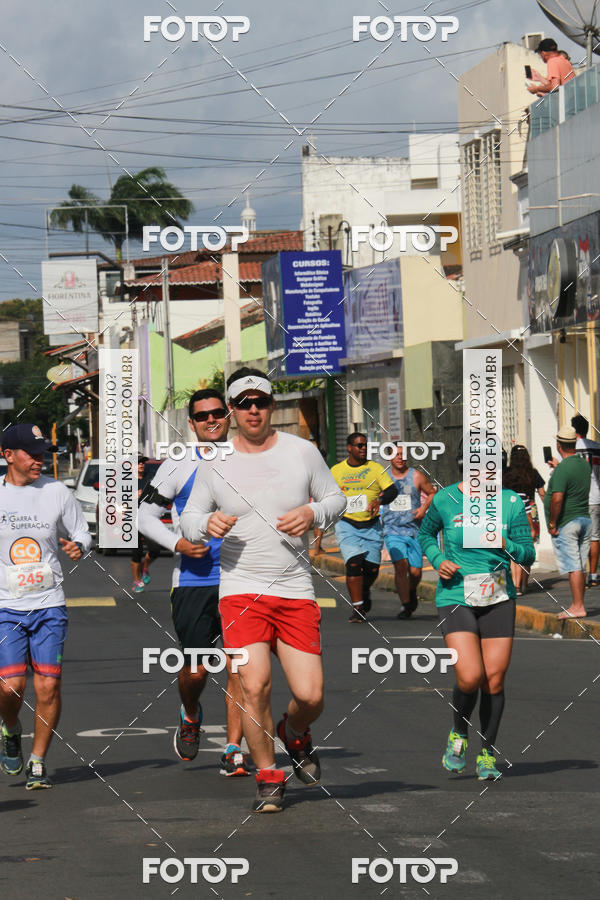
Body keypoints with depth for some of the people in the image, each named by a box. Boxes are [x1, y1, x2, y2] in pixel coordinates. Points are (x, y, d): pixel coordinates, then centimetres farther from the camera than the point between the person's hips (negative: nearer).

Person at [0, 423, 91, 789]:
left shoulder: (57, 491, 3)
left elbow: (82, 533, 13)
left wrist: (78, 546, -7)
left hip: (49, 605, 1)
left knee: (48, 685, -5)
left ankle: (38, 762, 11)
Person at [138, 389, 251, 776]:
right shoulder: (178, 466, 2)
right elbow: (145, 515, 6)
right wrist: (177, 543, -9)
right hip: (193, 581, -1)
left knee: (238, 665, -7)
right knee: (196, 669, 0)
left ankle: (234, 751, -1)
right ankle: (190, 715, 33)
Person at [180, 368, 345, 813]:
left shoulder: (302, 451, 4)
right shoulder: (216, 462, 3)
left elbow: (336, 499, 13)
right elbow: (189, 517, 12)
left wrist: (313, 514, -9)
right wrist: (208, 523, -12)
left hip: (297, 592, 1)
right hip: (240, 589, -1)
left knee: (310, 696, -6)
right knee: (255, 685, -16)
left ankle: (295, 734, 31)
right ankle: (269, 778, 5)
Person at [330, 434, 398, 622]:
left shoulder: (375, 468, 3)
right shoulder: (336, 471, 7)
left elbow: (392, 490, -5)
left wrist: (379, 501, -24)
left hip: (371, 527, 1)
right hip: (346, 526, -1)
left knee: (372, 568, 2)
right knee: (353, 563, -18)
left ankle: (364, 592, 37)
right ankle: (357, 608, -13)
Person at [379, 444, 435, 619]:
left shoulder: (416, 476, 1)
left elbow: (432, 493, 12)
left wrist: (424, 507, -4)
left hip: (415, 530, 0)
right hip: (392, 530, 0)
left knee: (415, 571, 0)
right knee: (400, 565, -18)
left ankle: (412, 592, 34)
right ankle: (406, 605, -7)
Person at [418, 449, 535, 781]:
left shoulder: (511, 502, 1)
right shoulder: (444, 500, -2)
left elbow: (528, 554, 2)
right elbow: (425, 534, 17)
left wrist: (505, 545, -18)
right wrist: (438, 561, -2)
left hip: (498, 599, 2)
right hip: (455, 599, -2)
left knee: (494, 679, 0)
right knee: (470, 677, -17)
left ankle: (488, 753, 20)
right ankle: (458, 734, 14)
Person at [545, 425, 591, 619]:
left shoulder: (563, 468, -18)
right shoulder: (584, 464, 7)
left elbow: (557, 498, -26)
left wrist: (552, 524, -16)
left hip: (566, 523, -8)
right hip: (585, 519, 8)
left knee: (573, 566, -7)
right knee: (580, 566, 12)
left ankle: (577, 607, -7)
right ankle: (578, 604, 18)